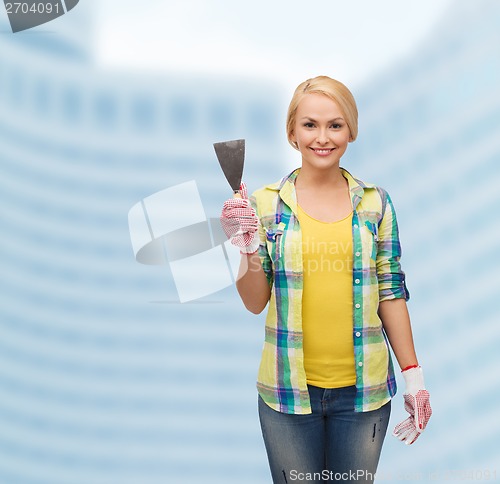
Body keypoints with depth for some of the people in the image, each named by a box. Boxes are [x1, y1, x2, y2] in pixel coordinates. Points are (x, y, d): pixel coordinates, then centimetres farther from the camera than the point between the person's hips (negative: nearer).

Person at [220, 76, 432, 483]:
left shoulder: (375, 202, 0)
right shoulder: (265, 204, -3)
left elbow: (391, 292, 4)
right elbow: (255, 303, -4)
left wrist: (413, 374, 3)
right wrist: (246, 246, -20)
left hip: (364, 388, 1)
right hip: (288, 389, -1)